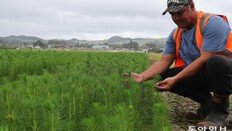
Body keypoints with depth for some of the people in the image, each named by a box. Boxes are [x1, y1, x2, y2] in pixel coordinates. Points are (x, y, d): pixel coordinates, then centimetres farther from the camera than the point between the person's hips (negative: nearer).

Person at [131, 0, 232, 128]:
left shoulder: (212, 23, -19)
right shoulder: (175, 35, 4)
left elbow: (205, 60, -27)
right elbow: (164, 62, -3)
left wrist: (175, 79, -31)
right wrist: (142, 76, -19)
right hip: (197, 74, 7)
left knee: (215, 62, -39)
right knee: (164, 77, -10)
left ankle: (220, 110, -11)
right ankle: (207, 102, 6)